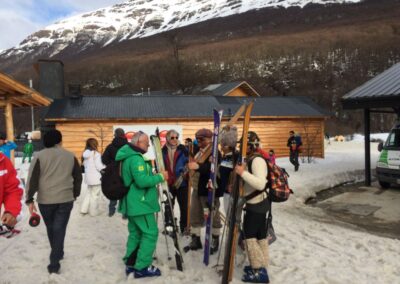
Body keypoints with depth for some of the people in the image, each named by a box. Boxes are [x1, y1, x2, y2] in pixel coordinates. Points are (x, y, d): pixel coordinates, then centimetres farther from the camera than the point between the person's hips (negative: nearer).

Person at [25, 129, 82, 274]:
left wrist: (29, 199, -3)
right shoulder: (70, 156, 4)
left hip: (45, 200, 0)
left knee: (51, 228, 20)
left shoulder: (39, 156, -3)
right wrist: (75, 194, 22)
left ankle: (57, 254, 37)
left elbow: (32, 179, -8)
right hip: (66, 199, 0)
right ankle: (54, 263, 0)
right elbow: (78, 177, 11)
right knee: (59, 229, 4)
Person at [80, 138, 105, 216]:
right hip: (96, 177, -7)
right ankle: (93, 212, 12)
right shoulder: (96, 154, -17)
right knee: (94, 195, 3)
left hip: (88, 177, 7)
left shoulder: (85, 153, 5)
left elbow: (85, 165, 12)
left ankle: (84, 209, 19)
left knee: (89, 193, 21)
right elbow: (99, 166, -17)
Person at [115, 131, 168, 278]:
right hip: (140, 204, -10)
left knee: (135, 233, 15)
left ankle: (131, 264, 21)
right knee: (150, 233, -3)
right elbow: (142, 181, -28)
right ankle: (142, 267, 1)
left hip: (132, 203, 10)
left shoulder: (128, 157, 14)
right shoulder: (136, 158, -20)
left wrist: (154, 176, 13)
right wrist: (160, 177, -16)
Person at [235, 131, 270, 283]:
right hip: (256, 203, 10)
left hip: (256, 204, -9)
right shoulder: (250, 159, 10)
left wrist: (243, 173, -33)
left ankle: (259, 270, 5)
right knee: (259, 235, 16)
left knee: (249, 235, -4)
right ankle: (261, 266, 27)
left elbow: (261, 184, -31)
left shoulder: (257, 160, -19)